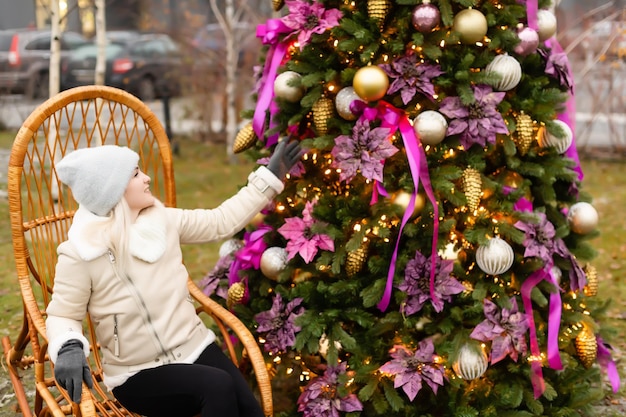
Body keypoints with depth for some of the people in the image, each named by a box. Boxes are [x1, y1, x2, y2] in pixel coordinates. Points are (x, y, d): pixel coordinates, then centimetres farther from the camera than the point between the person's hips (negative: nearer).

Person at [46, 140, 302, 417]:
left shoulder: (162, 220, 0)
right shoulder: (80, 254, -14)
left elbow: (221, 222, 12)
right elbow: (62, 316, -6)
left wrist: (269, 177, 11)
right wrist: (69, 348, -29)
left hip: (194, 347, 5)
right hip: (138, 373, -5)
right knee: (218, 387, -30)